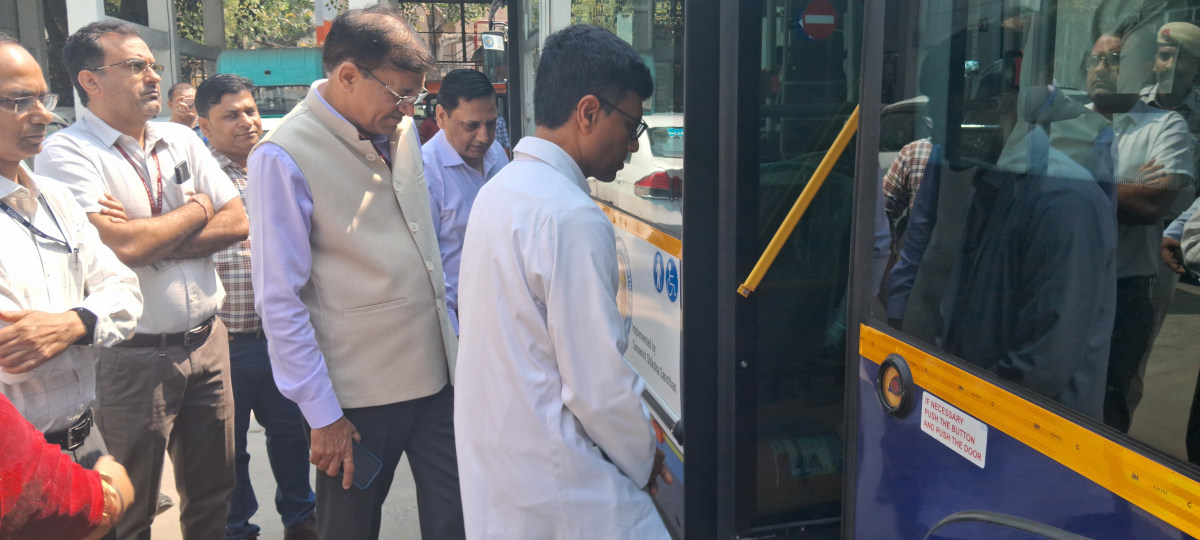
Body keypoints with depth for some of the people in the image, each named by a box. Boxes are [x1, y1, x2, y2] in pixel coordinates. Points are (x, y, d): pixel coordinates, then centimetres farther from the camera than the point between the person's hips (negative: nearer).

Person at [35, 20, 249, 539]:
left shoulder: (182, 140, 8)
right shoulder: (66, 153, -10)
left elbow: (237, 222, 0)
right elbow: (118, 246, -23)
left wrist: (151, 242, -14)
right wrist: (197, 210, -7)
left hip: (207, 340, 5)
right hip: (132, 356, -5)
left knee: (213, 492, 18)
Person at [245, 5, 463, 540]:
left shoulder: (401, 130, 6)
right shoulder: (282, 157, -15)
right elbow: (280, 301, -15)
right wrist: (322, 414, -13)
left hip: (438, 371, 6)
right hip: (359, 397, -5)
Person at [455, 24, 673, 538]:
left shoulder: (499, 189, 7)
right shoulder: (571, 217, -22)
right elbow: (599, 386, -22)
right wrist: (642, 462, -3)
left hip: (490, 457, 9)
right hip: (556, 486, -9)